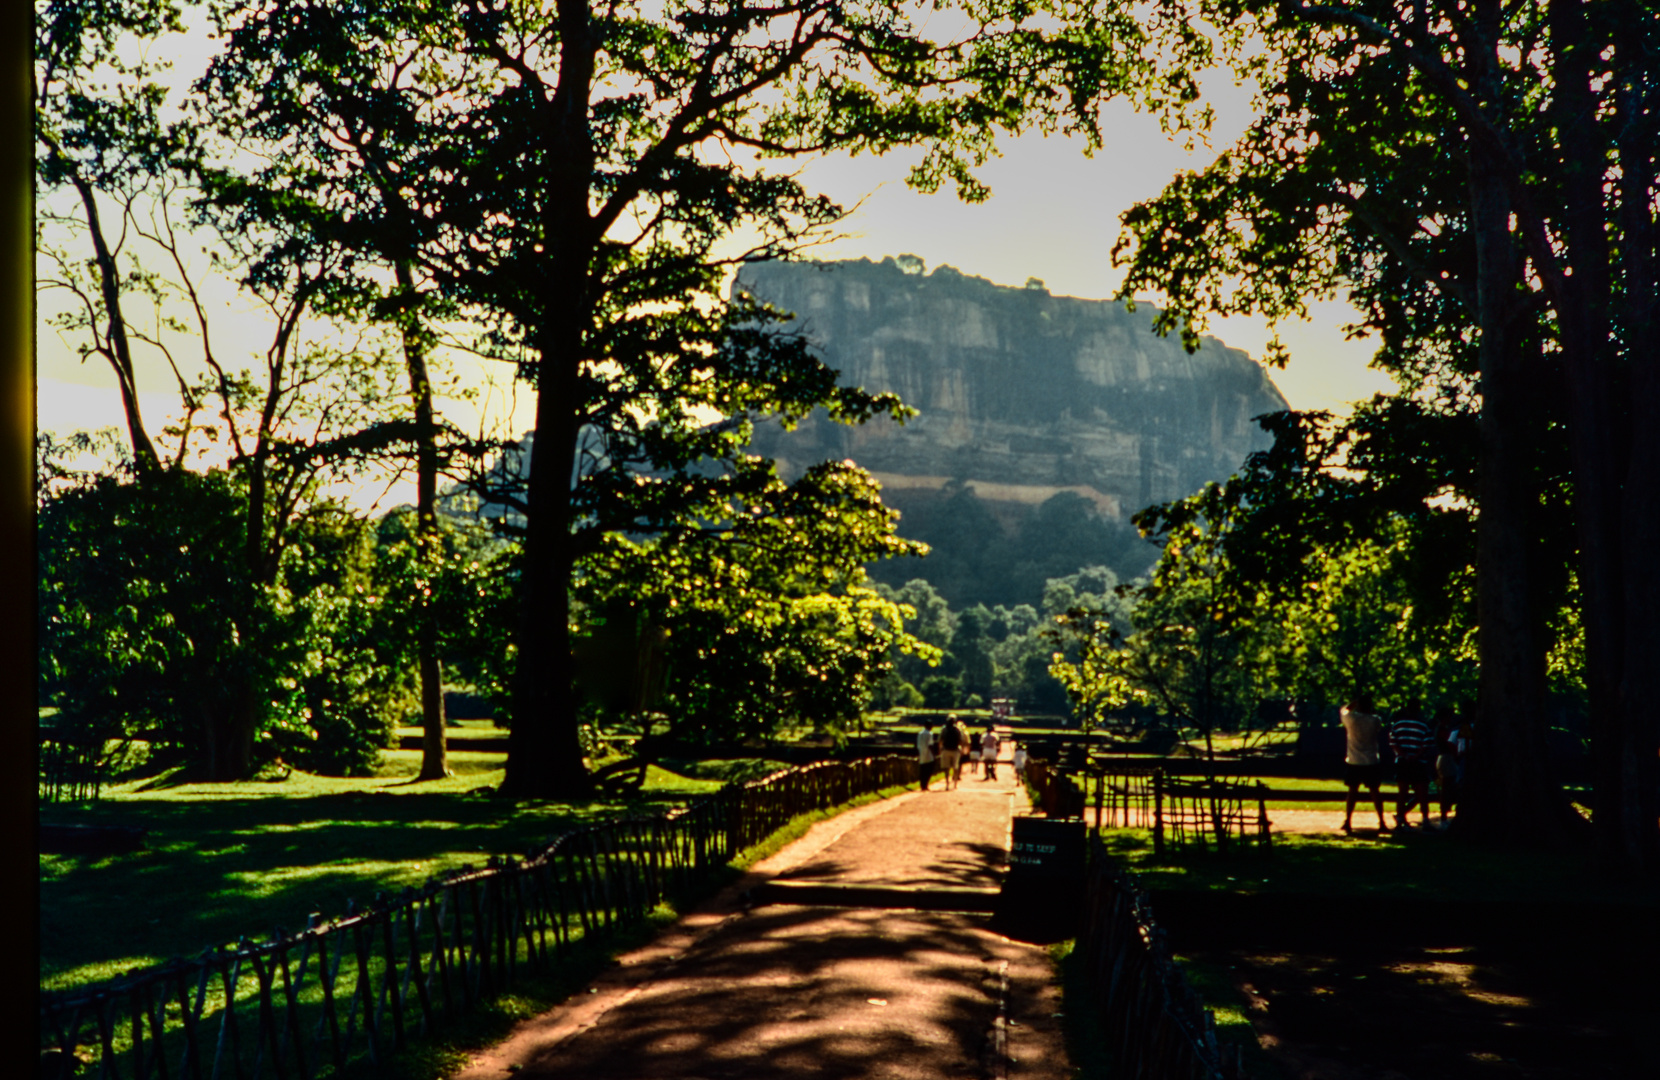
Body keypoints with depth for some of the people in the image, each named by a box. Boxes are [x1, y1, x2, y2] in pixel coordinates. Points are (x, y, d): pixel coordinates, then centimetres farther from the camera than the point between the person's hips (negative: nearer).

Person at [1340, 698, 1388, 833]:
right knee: (1374, 791, 8)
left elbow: (1344, 709, 11)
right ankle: (1381, 823, 7)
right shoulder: (1374, 721, -6)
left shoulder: (1351, 718, -10)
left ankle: (1347, 821, 5)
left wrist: (1355, 702, 18)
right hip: (1372, 762, 1)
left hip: (1353, 762, -1)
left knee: (1352, 791, 8)